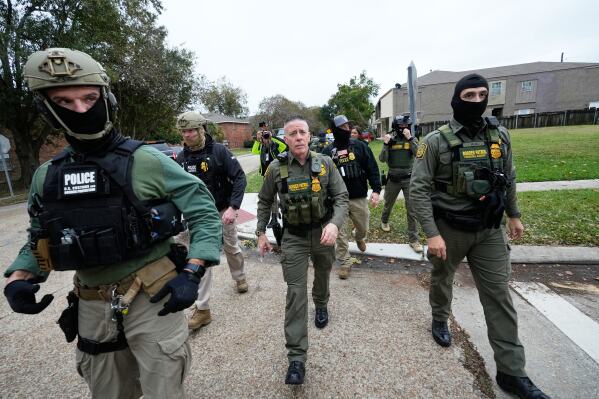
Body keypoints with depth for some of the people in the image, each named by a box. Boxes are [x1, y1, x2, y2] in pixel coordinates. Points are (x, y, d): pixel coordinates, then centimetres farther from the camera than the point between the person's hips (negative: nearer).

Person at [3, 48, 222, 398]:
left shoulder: (147, 162, -13)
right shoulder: (46, 176, 3)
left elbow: (204, 212, -12)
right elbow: (41, 239, 15)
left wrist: (192, 273, -21)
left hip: (153, 300, -5)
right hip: (92, 308, 6)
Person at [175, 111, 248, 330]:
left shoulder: (219, 150, -13)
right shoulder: (182, 157, -2)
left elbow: (239, 178, -15)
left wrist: (233, 207, -24)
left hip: (222, 212, -2)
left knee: (232, 248, 19)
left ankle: (240, 277, 49)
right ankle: (202, 308, 11)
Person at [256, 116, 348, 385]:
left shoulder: (325, 163, -8)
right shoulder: (276, 168, -8)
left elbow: (341, 197, -8)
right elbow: (264, 201, 5)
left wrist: (334, 223, -26)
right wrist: (261, 233, 4)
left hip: (323, 232, 2)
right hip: (293, 237, -1)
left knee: (322, 276, 25)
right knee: (296, 293, -3)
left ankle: (321, 305, 60)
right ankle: (296, 357, 7)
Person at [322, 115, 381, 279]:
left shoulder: (360, 146, 0)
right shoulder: (328, 151, -1)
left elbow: (372, 168, -2)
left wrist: (376, 190, -13)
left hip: (359, 198, 1)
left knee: (363, 228, 17)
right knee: (341, 233, 3)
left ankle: (359, 238, 53)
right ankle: (345, 263, 19)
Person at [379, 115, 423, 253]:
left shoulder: (412, 139, -1)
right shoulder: (390, 139, -1)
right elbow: (382, 159, -8)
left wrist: (410, 138, -24)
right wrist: (386, 144, -21)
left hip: (409, 179, 0)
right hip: (393, 179, 1)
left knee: (412, 209, -3)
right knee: (388, 204, 19)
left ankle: (413, 239, 5)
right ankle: (384, 221, 49)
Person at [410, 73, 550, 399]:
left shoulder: (499, 135, 1)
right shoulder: (436, 141, -14)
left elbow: (508, 178, 14)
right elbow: (418, 189, -17)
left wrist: (514, 215, 17)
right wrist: (432, 234, -22)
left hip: (490, 230, 4)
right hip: (449, 229, -3)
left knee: (499, 296, 6)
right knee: (442, 279, 19)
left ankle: (511, 372, 19)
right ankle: (439, 320, 48)